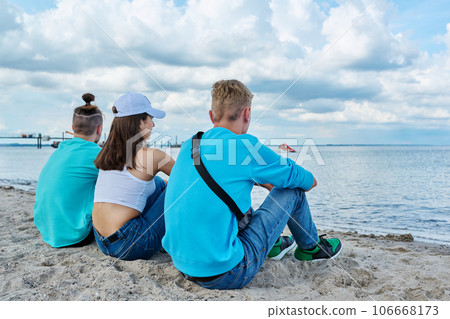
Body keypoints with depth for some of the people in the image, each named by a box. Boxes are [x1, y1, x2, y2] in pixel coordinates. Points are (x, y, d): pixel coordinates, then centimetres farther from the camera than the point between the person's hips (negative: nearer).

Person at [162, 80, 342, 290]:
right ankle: (311, 247, 32)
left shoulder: (189, 146, 6)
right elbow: (309, 181, 1)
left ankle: (274, 242, 47)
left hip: (182, 266, 7)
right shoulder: (246, 145, -13)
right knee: (292, 190, 4)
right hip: (226, 274, -7)